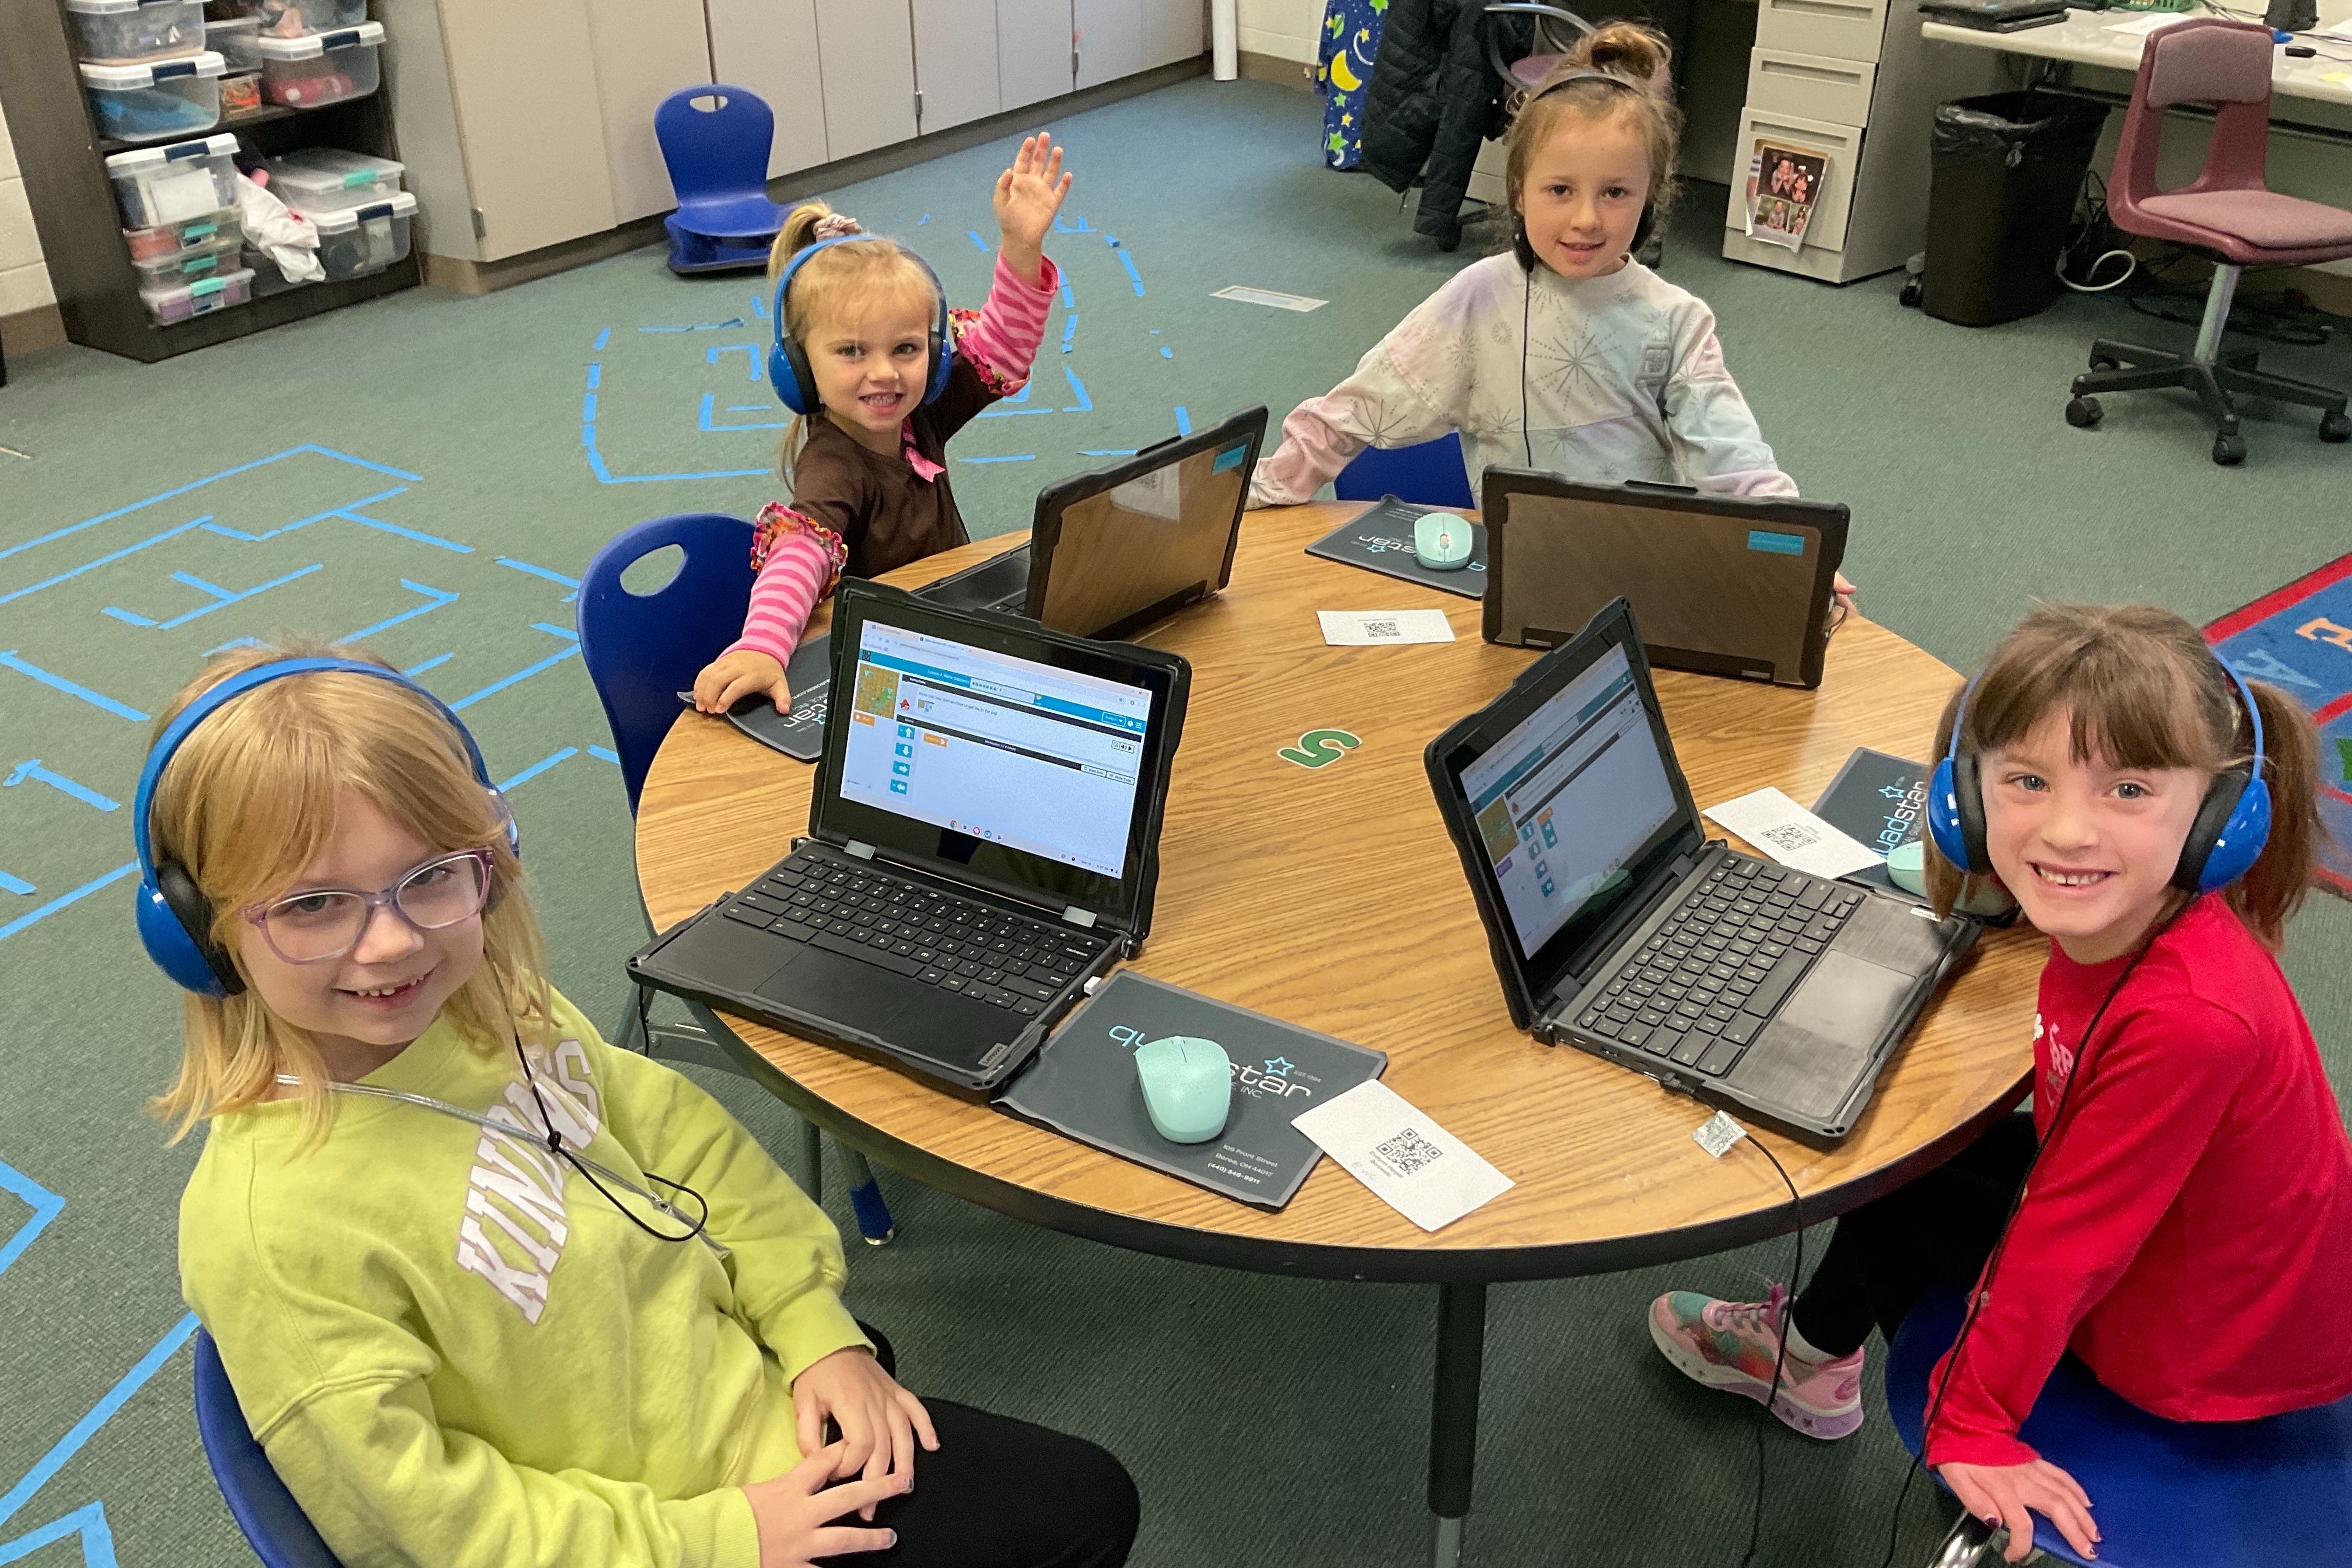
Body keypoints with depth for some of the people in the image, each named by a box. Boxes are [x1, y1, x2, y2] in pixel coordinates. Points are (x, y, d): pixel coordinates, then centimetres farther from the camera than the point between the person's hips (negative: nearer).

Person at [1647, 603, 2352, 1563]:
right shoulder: (2119, 917, -15)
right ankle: (1812, 1358, 32)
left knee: (1897, 1173, -2)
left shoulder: (2188, 1021, -38)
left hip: (2201, 1356, -7)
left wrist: (1971, 1422, -16)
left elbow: (2069, 1240, -27)